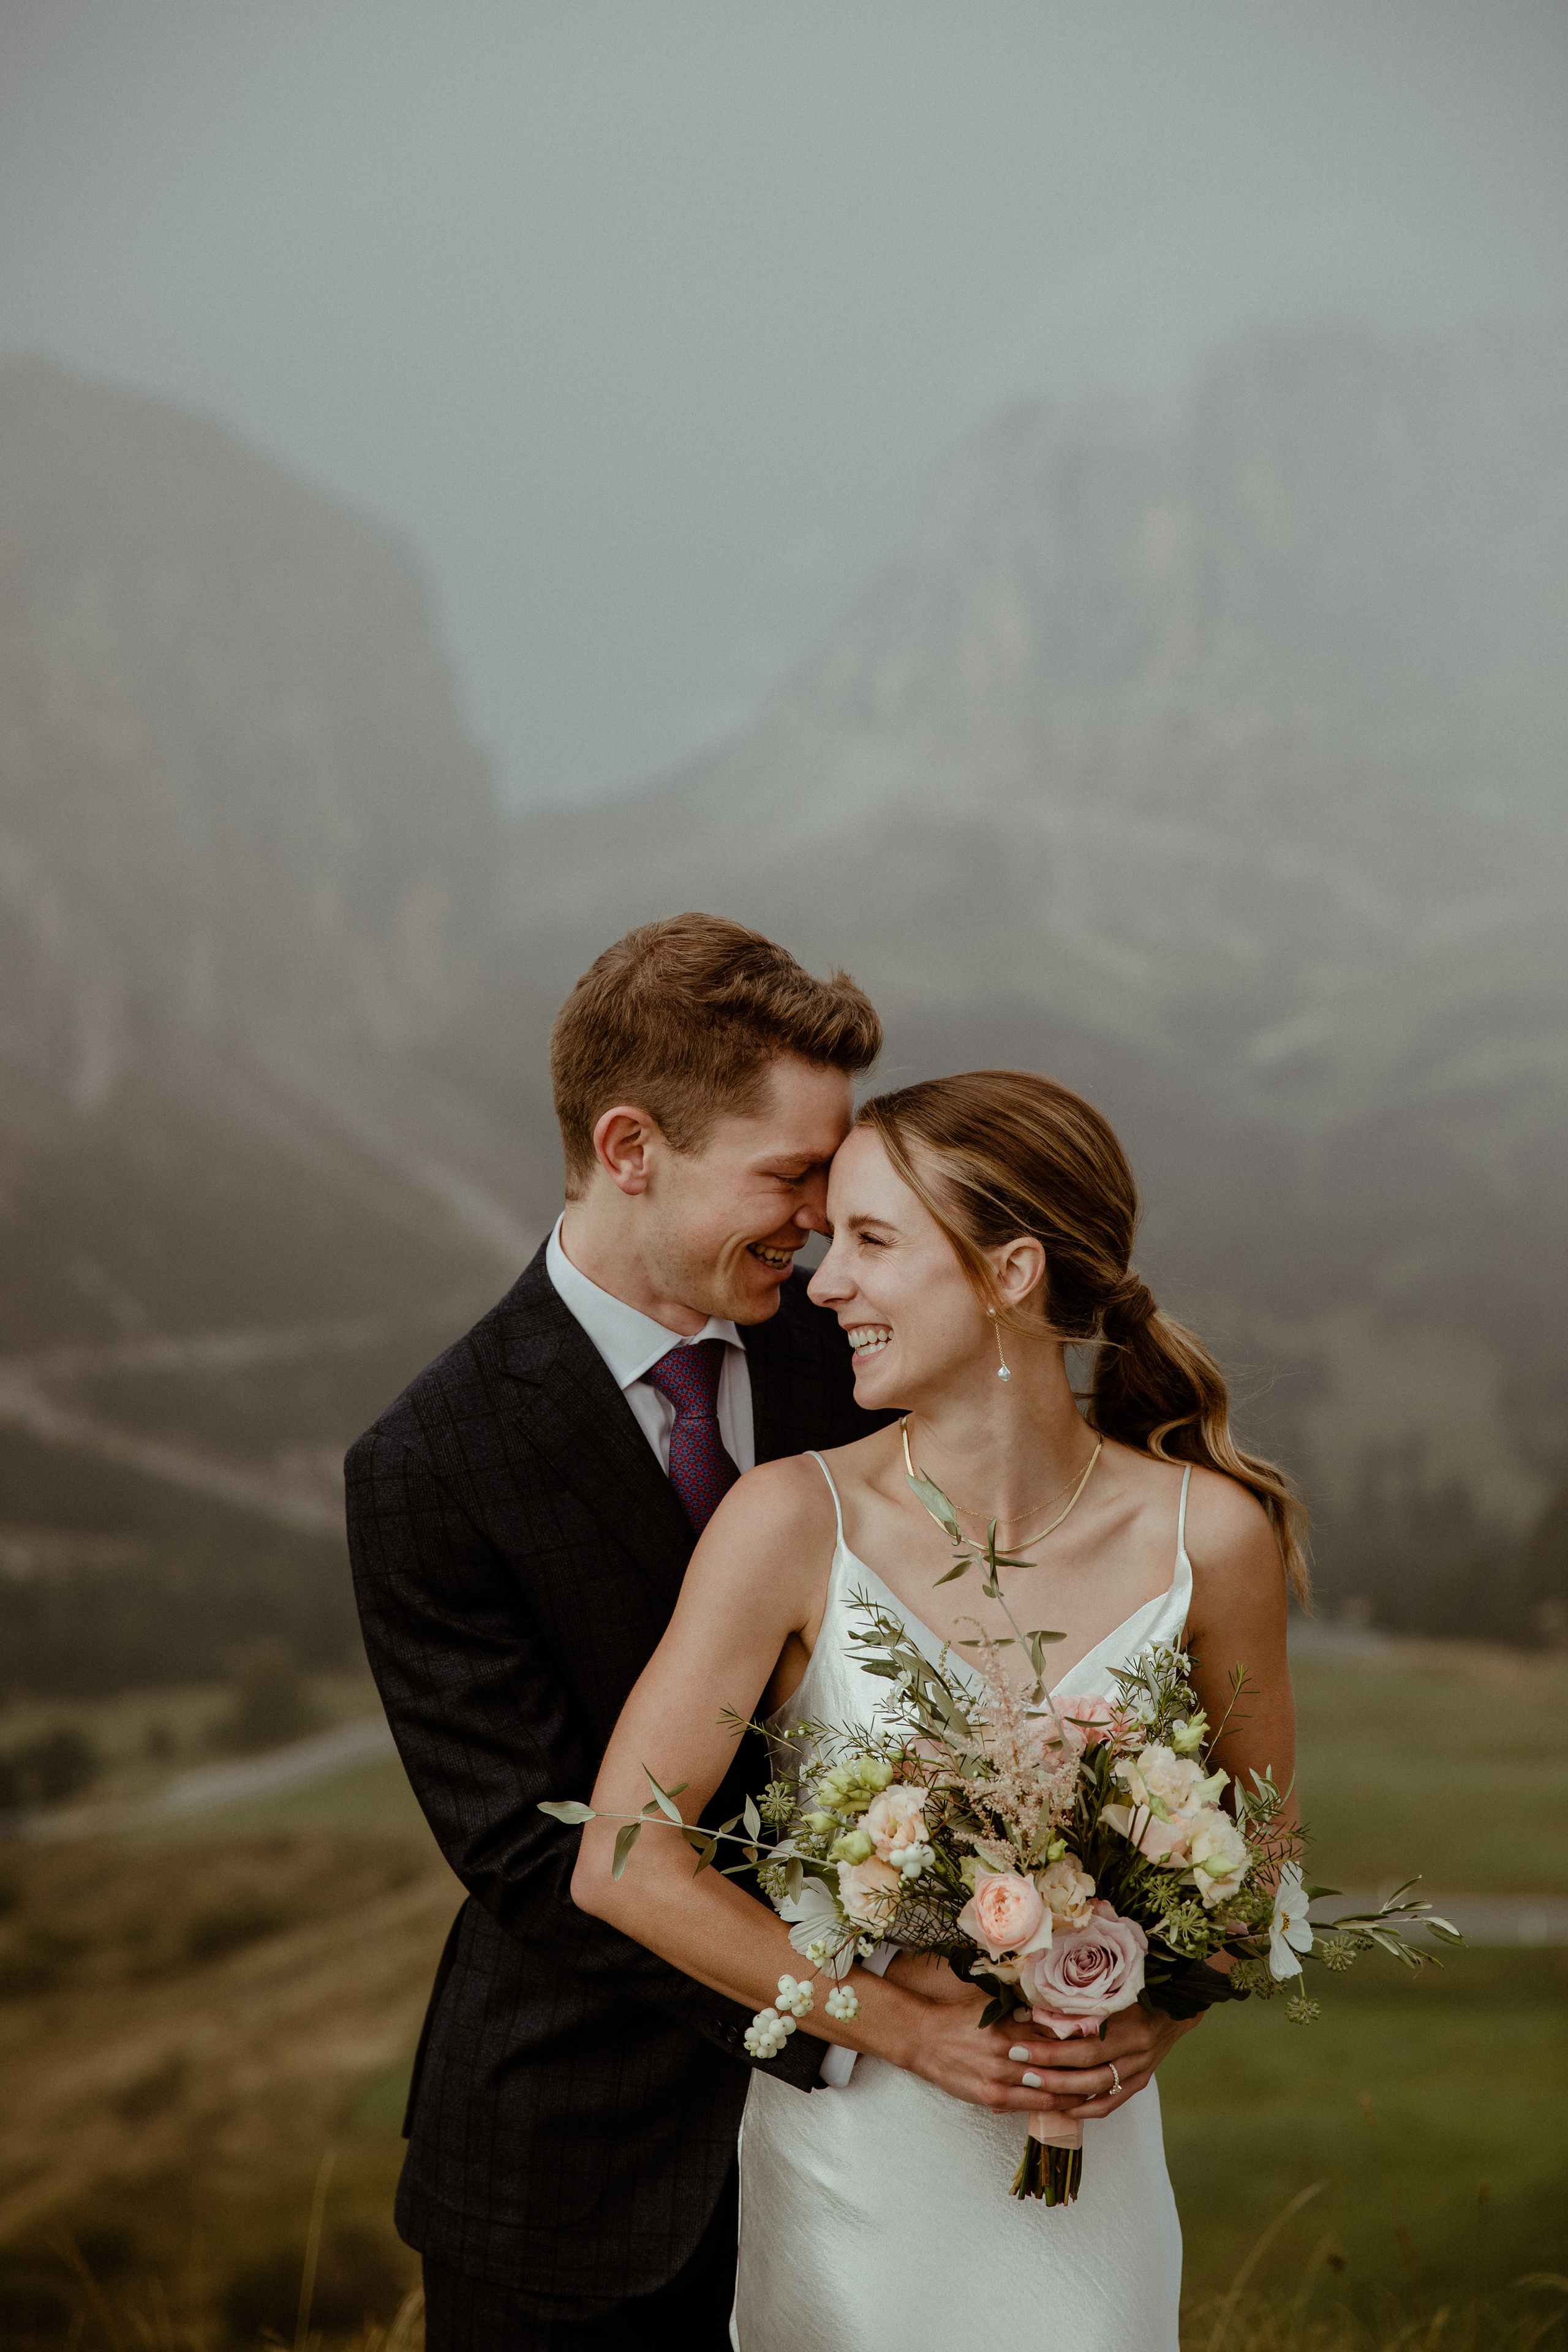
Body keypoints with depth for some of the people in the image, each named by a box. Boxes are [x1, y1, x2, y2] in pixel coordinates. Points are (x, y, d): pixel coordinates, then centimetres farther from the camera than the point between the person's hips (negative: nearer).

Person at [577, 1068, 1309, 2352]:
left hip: (1085, 2167, 1)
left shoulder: (1210, 1536, -10)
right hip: (840, 2162, -1)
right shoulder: (794, 1521, -15)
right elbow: (622, 1862, -16)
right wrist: (911, 2026, -14)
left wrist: (1159, 2018, -10)